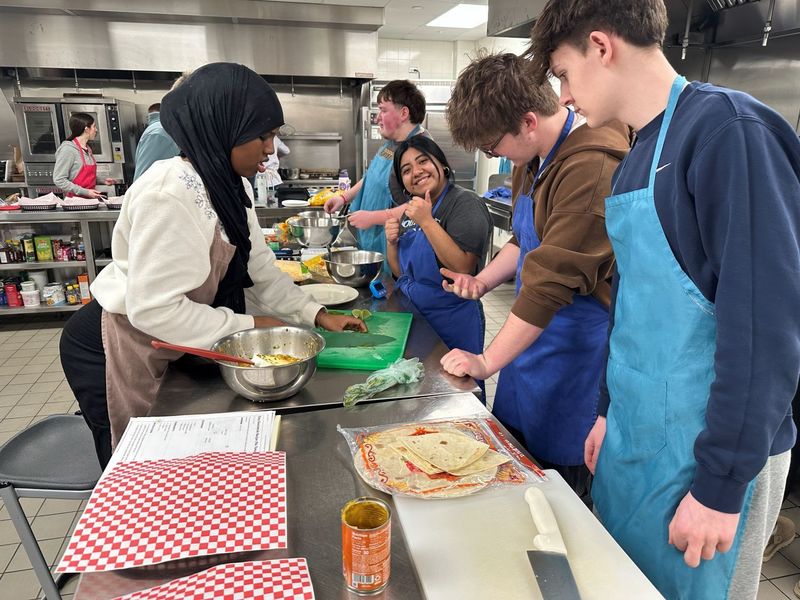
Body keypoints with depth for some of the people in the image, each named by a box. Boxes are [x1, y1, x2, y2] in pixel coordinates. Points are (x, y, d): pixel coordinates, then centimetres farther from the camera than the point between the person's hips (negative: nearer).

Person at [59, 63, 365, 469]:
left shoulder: (232, 188, -2)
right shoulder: (168, 194, -31)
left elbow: (258, 270, 1)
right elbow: (153, 307, -32)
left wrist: (317, 315, -6)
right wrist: (248, 326, -24)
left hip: (165, 344, 8)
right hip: (119, 350, -8)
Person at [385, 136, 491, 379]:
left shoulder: (466, 204, -14)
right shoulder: (412, 209, 8)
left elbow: (464, 268, -27)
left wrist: (427, 222, -27)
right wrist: (392, 242, -5)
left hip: (453, 324, -7)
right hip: (412, 318, 7)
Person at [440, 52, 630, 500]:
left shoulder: (592, 166, -26)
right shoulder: (533, 159, 6)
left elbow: (552, 281, -27)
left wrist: (487, 361, -18)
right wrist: (483, 281, 2)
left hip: (573, 347, -9)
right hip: (531, 330, 9)